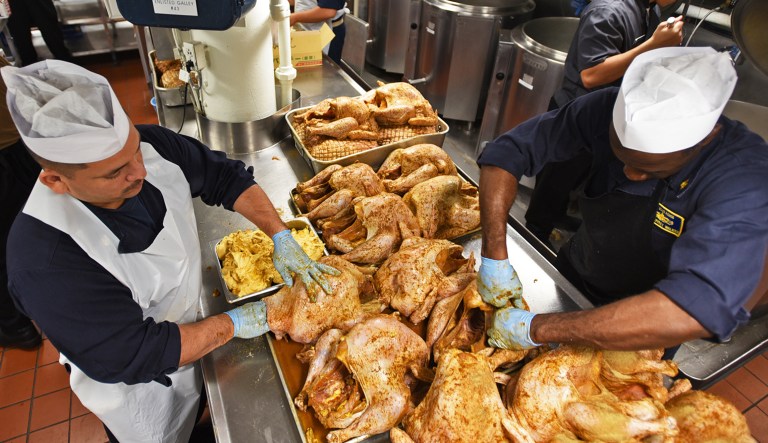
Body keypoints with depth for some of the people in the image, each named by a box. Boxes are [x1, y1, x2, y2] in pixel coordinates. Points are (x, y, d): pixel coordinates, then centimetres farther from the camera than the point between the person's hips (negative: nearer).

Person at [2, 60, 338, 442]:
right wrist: (233, 324, -26)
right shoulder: (43, 258, -38)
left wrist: (282, 238, -19)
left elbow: (227, 177, -10)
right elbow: (133, 357, -33)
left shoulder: (153, 146, -24)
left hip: (192, 318, 5)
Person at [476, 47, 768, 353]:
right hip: (568, 279, 3)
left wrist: (536, 329, -47)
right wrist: (494, 257, -33)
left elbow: (698, 311, -47)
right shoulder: (610, 109, -25)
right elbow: (507, 152, -22)